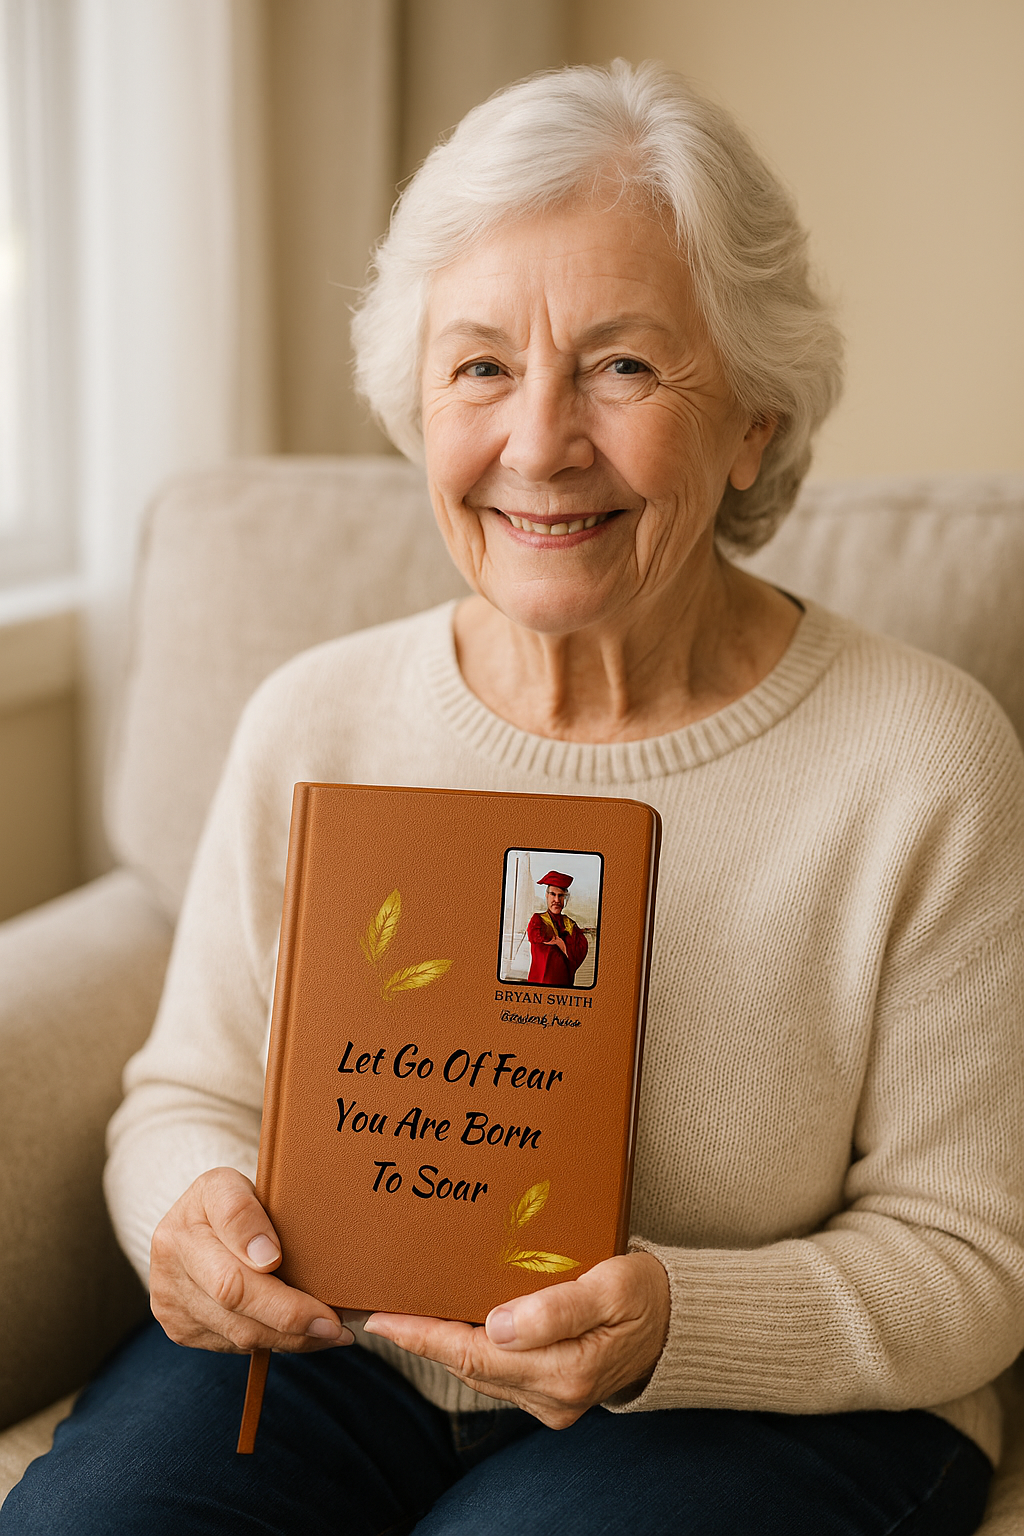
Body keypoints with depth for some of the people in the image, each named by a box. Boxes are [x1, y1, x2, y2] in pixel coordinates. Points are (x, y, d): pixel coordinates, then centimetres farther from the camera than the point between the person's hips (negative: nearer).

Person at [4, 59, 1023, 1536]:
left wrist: (672, 1323, -24)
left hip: (766, 1403, -2)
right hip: (329, 1354, 3)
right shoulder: (312, 724, -2)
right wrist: (198, 1210, -16)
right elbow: (189, 1094, 7)